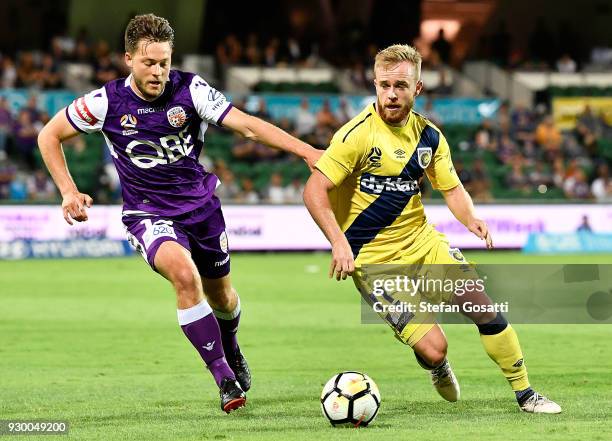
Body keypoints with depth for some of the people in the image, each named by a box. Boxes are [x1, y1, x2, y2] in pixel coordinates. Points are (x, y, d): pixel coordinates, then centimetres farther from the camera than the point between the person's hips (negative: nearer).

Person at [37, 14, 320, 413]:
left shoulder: (190, 90, -15)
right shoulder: (106, 102, -14)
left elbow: (247, 125, -20)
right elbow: (50, 136, 1)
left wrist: (307, 151, -31)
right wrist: (69, 192, -8)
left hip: (200, 205, 2)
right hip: (148, 214, -2)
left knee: (222, 297, 16)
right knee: (185, 275, -31)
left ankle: (231, 351, 54)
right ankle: (225, 379, -22)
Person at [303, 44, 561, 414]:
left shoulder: (429, 136, 3)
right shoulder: (359, 134, -16)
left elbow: (452, 189, 12)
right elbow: (315, 190, -17)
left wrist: (471, 219, -10)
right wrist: (339, 242, -28)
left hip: (423, 242, 6)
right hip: (374, 259, -6)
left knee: (484, 308, -6)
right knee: (434, 348, -14)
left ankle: (525, 393, 14)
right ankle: (438, 367, 25)